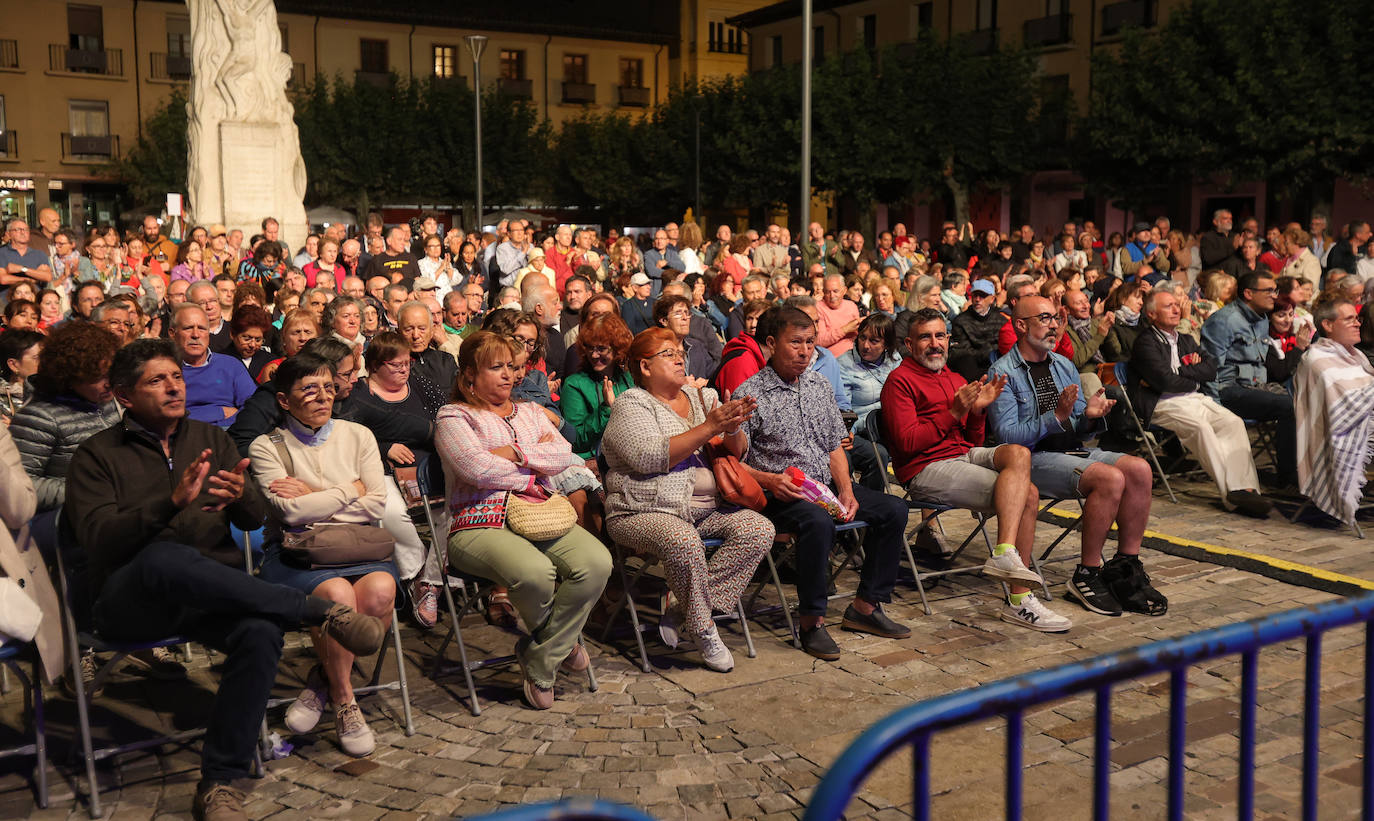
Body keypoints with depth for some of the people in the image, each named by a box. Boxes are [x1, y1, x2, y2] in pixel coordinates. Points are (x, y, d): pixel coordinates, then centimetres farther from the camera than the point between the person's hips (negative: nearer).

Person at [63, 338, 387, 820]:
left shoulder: (211, 440, 18)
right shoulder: (97, 455, 7)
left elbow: (255, 521, 11)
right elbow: (97, 540, -9)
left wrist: (241, 497, -15)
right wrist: (172, 502, -25)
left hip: (212, 594, 3)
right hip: (131, 600, -3)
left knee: (260, 632, -32)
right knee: (164, 558, -40)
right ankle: (321, 611, -28)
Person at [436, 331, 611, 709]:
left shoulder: (531, 412, 25)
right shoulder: (454, 417, 7)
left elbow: (564, 455, 8)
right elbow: (477, 467, -11)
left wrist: (517, 452, -5)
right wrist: (528, 479, 0)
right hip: (481, 525, -5)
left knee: (597, 562, -25)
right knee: (534, 572, -37)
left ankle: (539, 663, -11)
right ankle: (561, 642, 0)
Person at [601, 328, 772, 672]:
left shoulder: (703, 397, 17)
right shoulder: (631, 404, -2)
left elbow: (735, 454, 14)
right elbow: (649, 457, -19)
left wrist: (732, 430, -10)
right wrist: (708, 428, -22)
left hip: (707, 510, 7)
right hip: (646, 512, -6)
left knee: (759, 529, -16)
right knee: (683, 540, -36)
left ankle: (681, 611, -14)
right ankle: (702, 629, -14)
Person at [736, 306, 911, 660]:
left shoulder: (820, 385, 13)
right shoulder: (749, 395, -7)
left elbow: (835, 448, 16)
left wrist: (846, 489, -1)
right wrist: (770, 480, -25)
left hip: (826, 486, 7)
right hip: (779, 495, -7)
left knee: (893, 509, -9)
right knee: (818, 521, -36)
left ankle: (865, 606, 0)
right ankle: (812, 621, -21)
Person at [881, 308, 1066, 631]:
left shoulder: (956, 380, 24)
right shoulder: (900, 380, 0)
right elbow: (907, 442, -12)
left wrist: (978, 410, 1)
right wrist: (953, 413, -15)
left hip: (966, 456, 7)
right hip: (927, 469, -7)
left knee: (1018, 453, -24)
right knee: (1025, 492, -22)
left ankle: (1006, 553, -27)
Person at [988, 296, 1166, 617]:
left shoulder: (1064, 366, 17)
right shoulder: (1003, 373, -5)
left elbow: (1077, 428, 18)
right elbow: (1008, 436, -15)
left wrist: (1089, 415, -5)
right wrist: (1056, 416, -23)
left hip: (1072, 451, 7)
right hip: (1033, 459, -7)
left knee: (1139, 469, -17)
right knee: (1111, 477, -28)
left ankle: (1126, 569, -10)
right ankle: (1086, 575, -16)